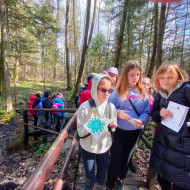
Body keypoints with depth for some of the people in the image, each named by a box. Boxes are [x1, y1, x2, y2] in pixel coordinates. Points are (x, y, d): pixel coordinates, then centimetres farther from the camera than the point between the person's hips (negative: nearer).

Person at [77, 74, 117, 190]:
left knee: (102, 180, 18)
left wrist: (110, 126, -23)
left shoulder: (111, 107, -10)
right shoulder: (85, 107, -20)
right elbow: (81, 133, -14)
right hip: (88, 148, -2)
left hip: (104, 148, 3)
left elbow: (113, 131, -1)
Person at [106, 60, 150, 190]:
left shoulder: (143, 92, -3)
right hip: (119, 130, -3)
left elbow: (147, 112, -4)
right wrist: (117, 113, -28)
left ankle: (121, 179, 52)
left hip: (135, 131, 4)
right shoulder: (117, 91, -11)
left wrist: (141, 120, -23)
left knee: (127, 156, 23)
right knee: (116, 158, 6)